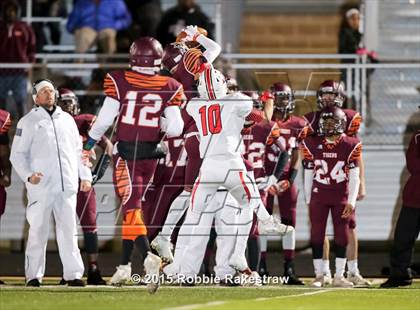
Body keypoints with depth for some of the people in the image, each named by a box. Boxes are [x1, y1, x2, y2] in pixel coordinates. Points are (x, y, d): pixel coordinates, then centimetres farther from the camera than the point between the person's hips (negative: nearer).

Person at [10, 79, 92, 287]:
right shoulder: (28, 121, 5)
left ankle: (73, 274, -1)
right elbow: (17, 154, 1)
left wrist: (85, 176, 14)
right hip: (41, 185, -4)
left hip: (67, 185, 4)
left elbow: (77, 151, 24)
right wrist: (28, 175, -15)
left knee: (68, 230, 0)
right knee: (38, 230, -5)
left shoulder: (67, 119, 19)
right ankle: (33, 275, 0)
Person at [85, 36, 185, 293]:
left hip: (126, 154, -3)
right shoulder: (169, 88, -3)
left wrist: (90, 144, 10)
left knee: (131, 206, -7)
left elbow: (105, 120, -5)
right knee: (132, 204, 18)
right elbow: (175, 129, -6)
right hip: (150, 155, 3)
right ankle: (125, 264, 24)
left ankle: (148, 256, -30)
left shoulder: (119, 81, -8)